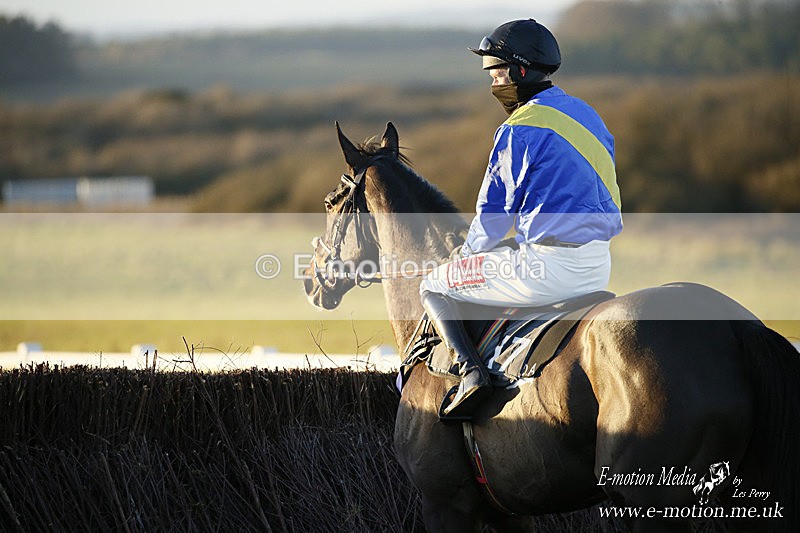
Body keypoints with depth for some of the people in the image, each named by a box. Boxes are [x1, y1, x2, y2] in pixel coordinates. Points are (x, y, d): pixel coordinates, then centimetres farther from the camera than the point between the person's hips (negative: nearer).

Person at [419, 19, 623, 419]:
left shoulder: (519, 130, -11)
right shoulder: (587, 116, 14)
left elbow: (493, 217, -5)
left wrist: (469, 253, 15)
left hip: (549, 266, -8)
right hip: (599, 266, 8)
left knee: (433, 286, 8)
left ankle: (469, 368, -12)